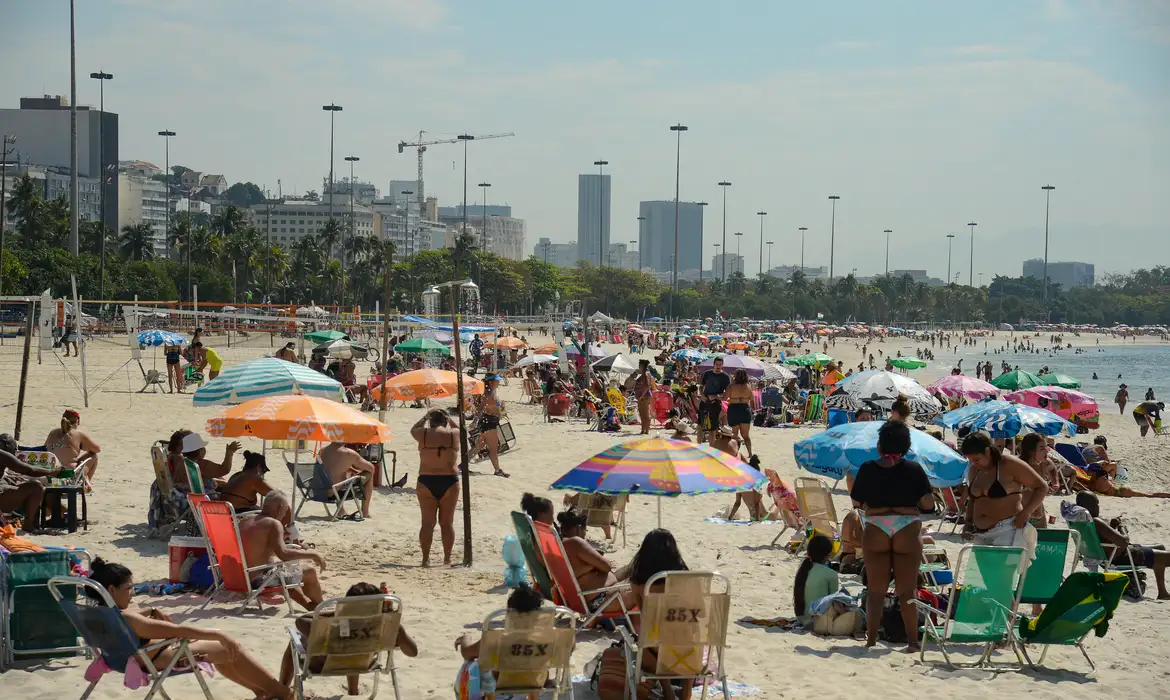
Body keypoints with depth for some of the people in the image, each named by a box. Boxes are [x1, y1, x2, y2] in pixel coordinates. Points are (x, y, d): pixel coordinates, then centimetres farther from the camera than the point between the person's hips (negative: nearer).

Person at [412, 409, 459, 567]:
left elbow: (413, 429, 21)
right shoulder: (454, 434, -1)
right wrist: (447, 418, 27)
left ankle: (425, 559, 4)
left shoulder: (424, 434, -3)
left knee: (428, 522, 4)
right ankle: (447, 559, 12)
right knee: (447, 523, 9)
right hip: (449, 483, 0)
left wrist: (426, 416, 29)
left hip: (427, 482, 0)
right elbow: (457, 428, 24)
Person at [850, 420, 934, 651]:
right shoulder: (914, 469, -3)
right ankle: (912, 641, 2)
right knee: (906, 591, 4)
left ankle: (871, 639, 7)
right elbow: (928, 503, -4)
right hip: (908, 531, -1)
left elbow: (856, 502, 4)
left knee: (876, 591, 8)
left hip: (875, 531, 1)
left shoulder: (867, 469, -1)